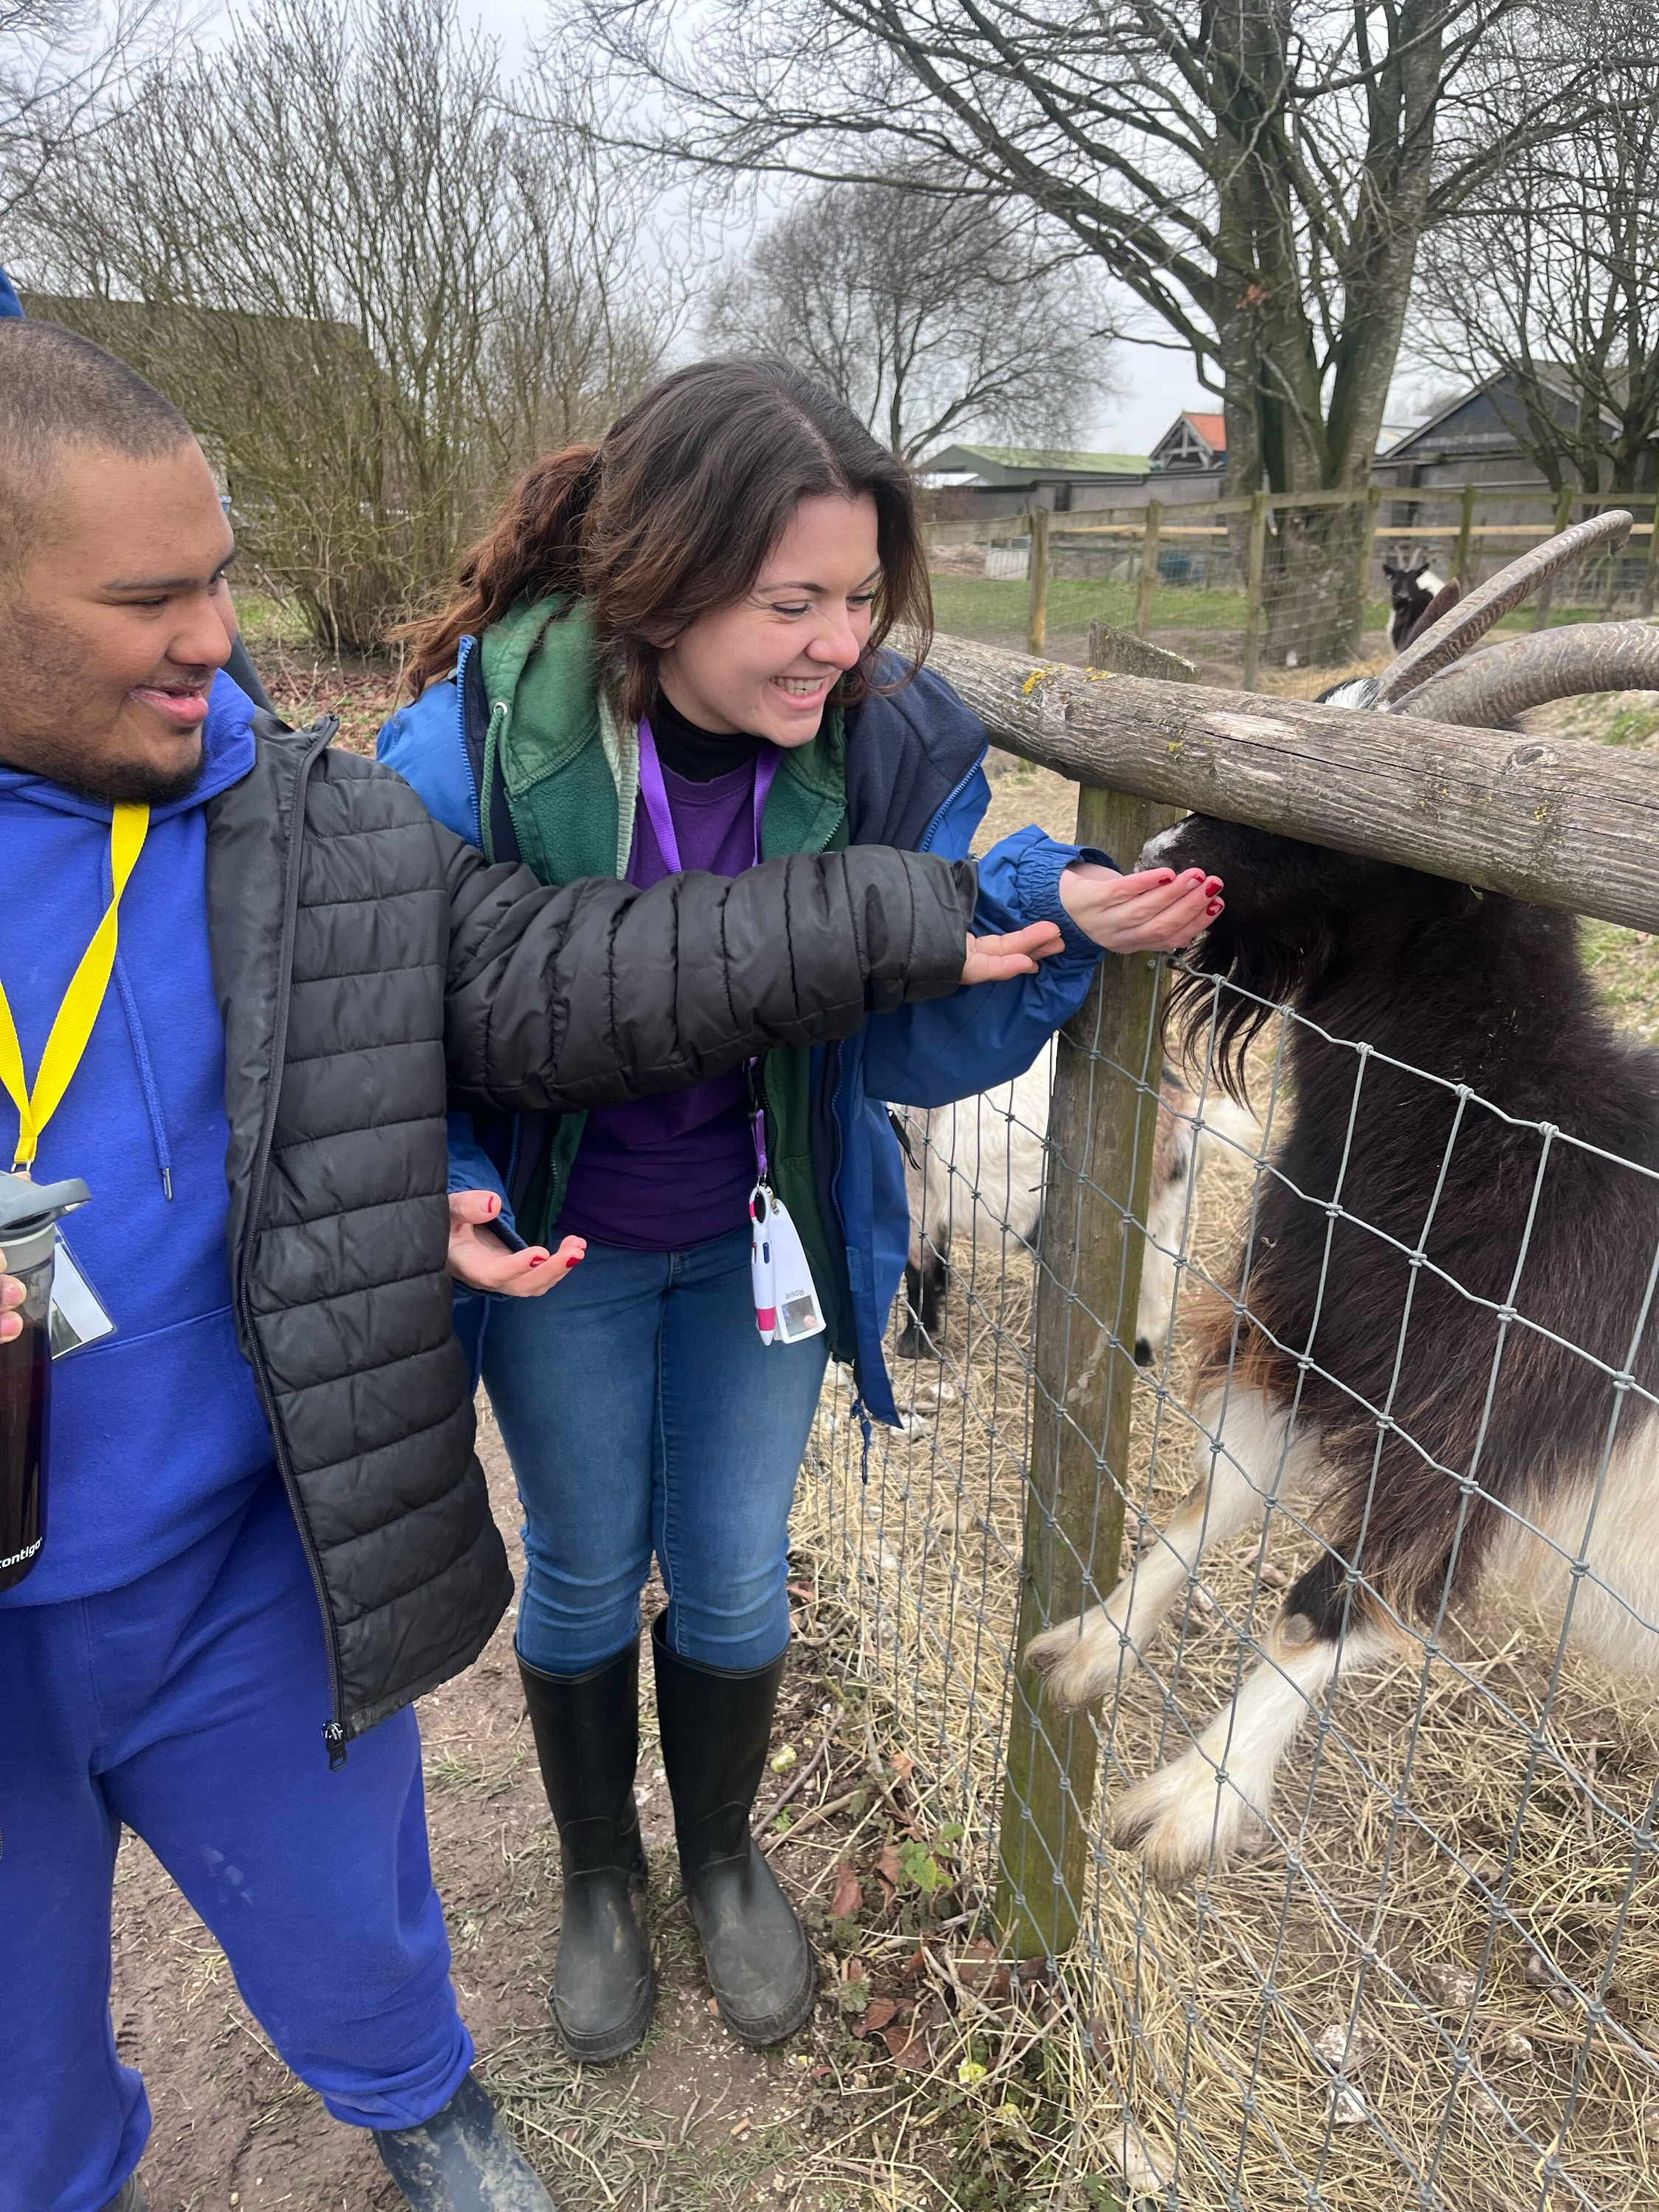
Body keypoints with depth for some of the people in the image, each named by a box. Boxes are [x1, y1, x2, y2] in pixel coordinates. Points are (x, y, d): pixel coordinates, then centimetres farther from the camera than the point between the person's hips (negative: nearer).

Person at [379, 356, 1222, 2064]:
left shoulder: (894, 743, -18)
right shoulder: (475, 741, -25)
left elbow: (915, 1041, -16)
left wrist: (1052, 919, -34)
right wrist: (440, 1191, -31)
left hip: (763, 1234, 2)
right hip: (560, 1247, -1)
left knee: (733, 1579, 16)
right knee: (585, 1575, 18)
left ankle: (722, 1856, 51)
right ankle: (597, 1876, 50)